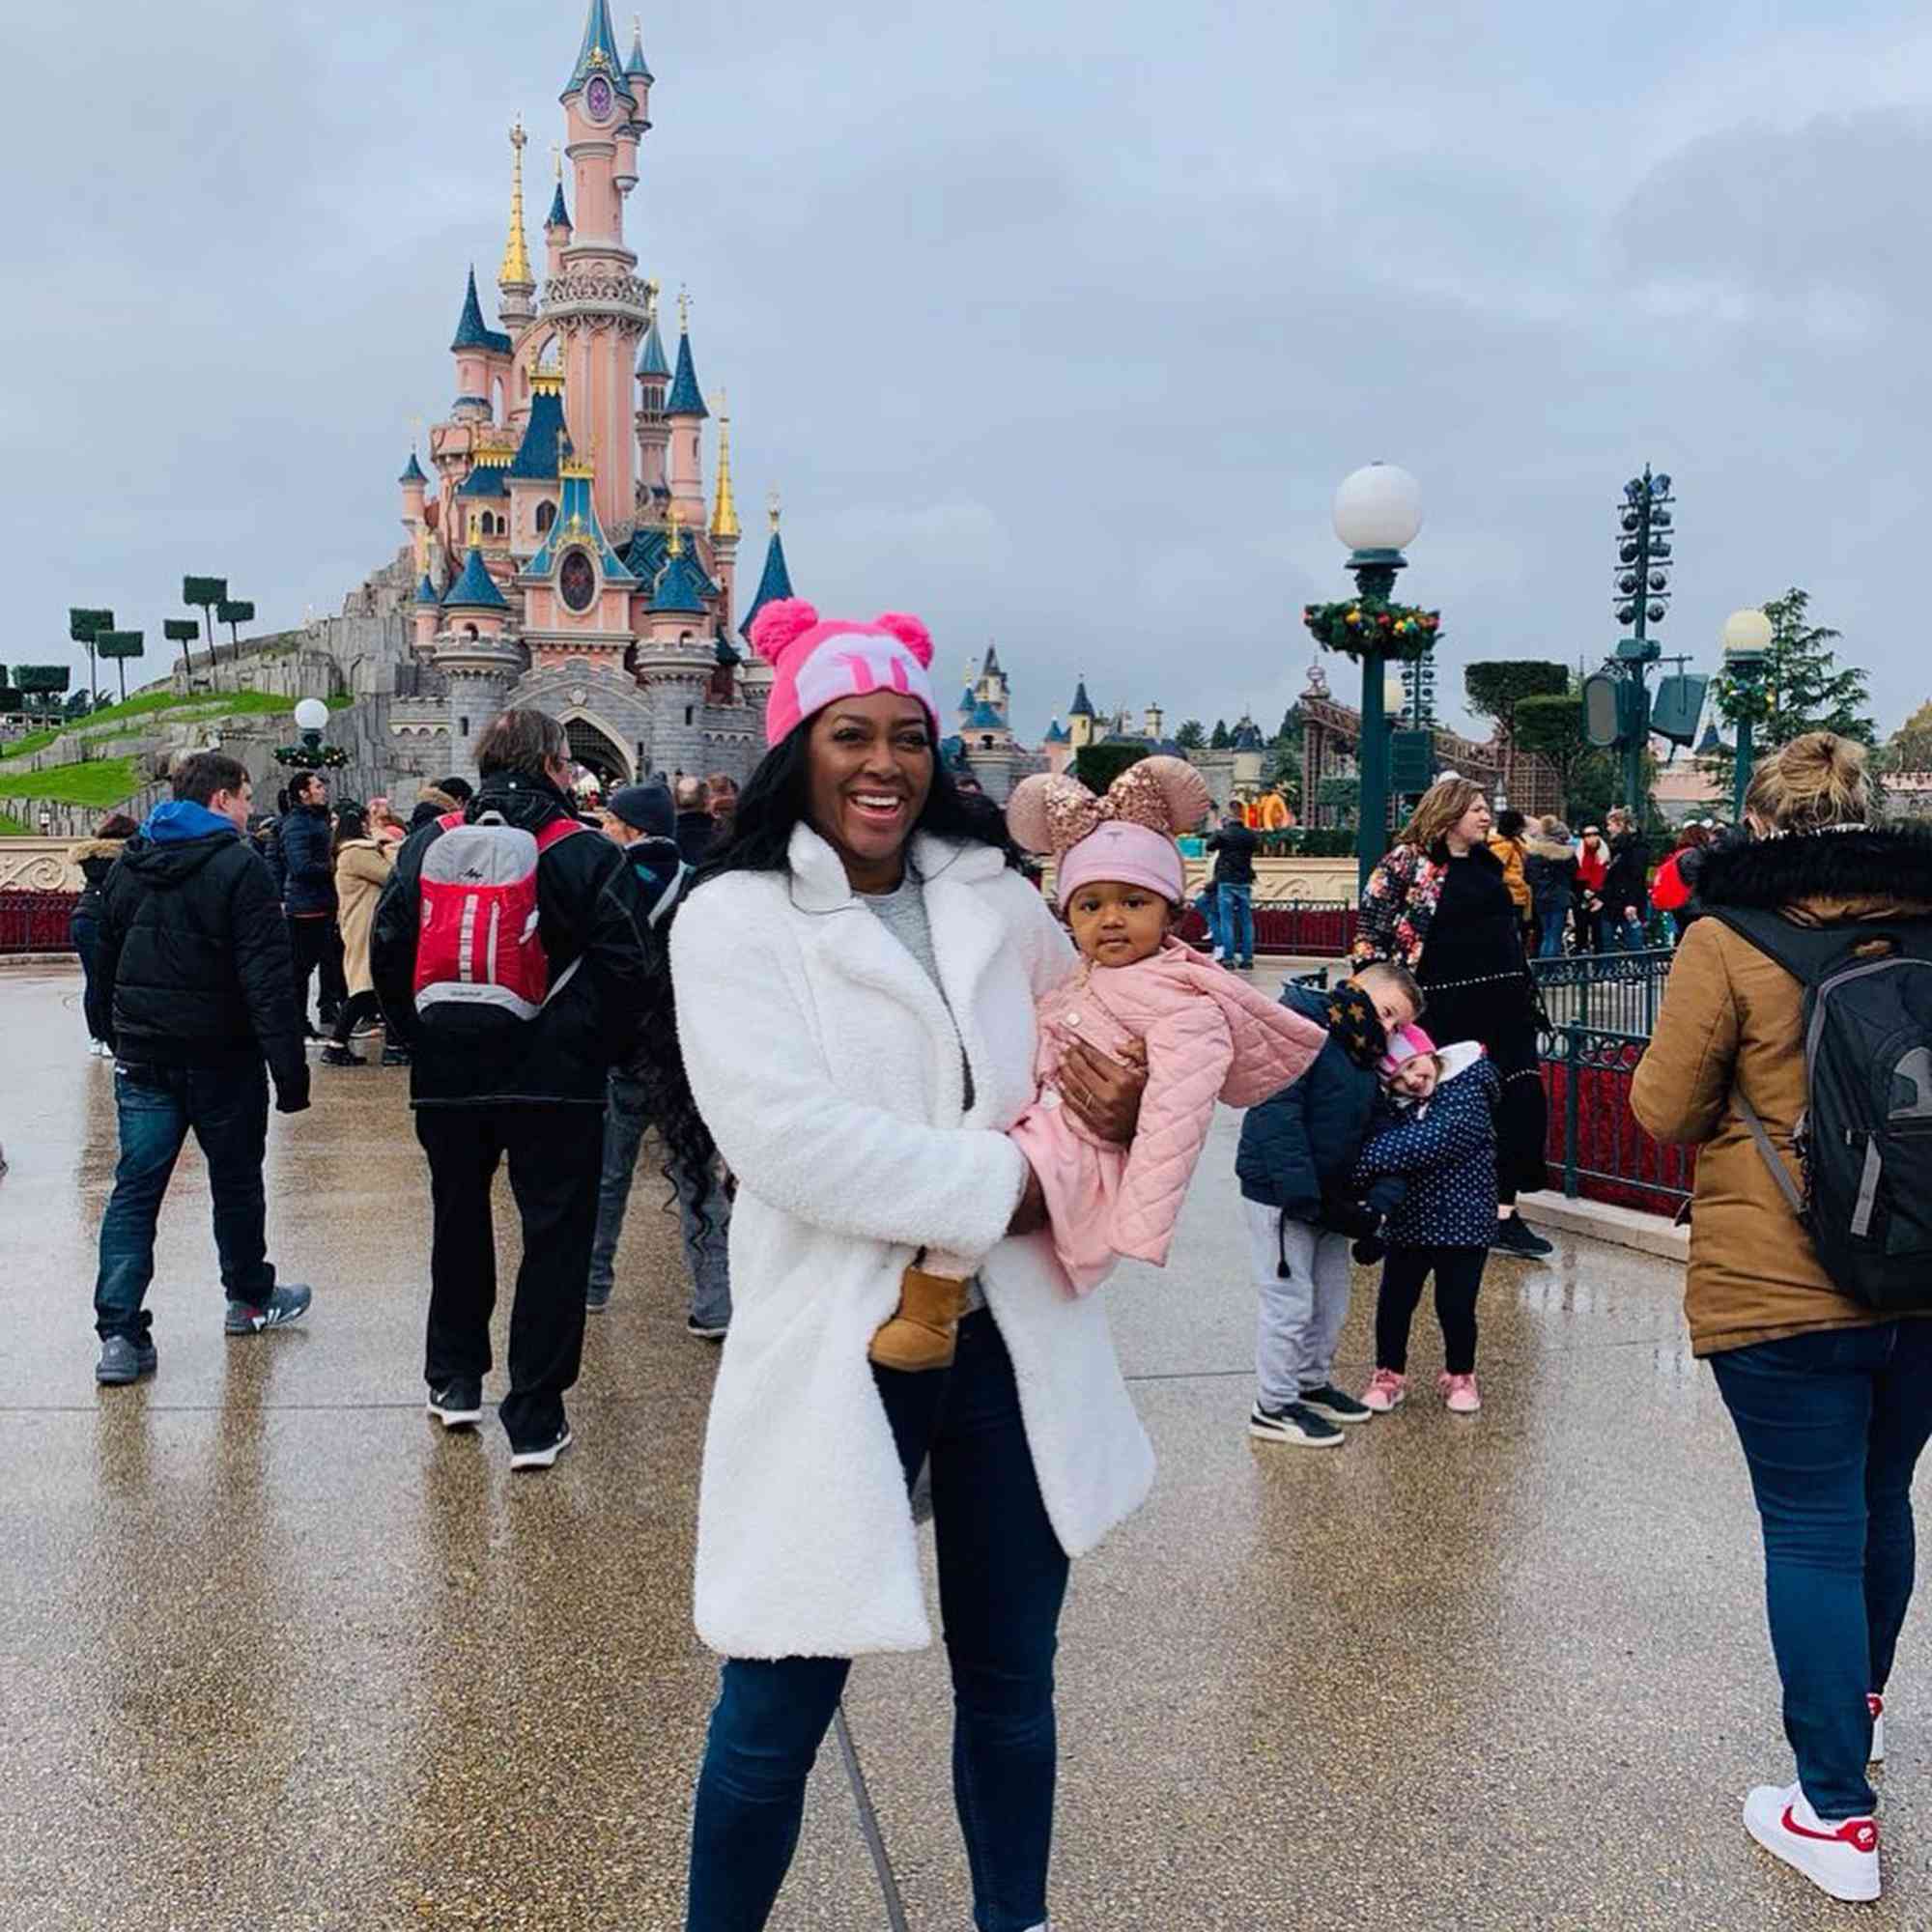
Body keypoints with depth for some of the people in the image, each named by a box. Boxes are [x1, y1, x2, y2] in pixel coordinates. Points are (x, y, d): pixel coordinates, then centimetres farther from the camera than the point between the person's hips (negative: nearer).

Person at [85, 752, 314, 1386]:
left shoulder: (126, 865, 9)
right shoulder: (239, 867, -12)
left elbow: (102, 960, 17)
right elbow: (268, 979, -18)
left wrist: (111, 1035, 25)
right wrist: (289, 1066, -17)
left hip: (143, 1058, 5)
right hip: (222, 1057, -5)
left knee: (135, 1189, 3)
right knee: (236, 1181, 14)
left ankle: (119, 1332, -5)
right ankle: (249, 1298, 31)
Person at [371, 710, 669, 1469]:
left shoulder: (426, 846, 5)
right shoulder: (586, 855, -8)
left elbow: (388, 952, 6)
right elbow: (623, 967, -13)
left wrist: (418, 1037, 14)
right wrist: (596, 1050, -1)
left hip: (447, 1075, 4)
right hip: (554, 1079, -4)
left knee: (459, 1222, 22)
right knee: (555, 1237, 3)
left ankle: (454, 1380, 35)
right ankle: (535, 1421, 3)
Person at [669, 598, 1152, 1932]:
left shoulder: (994, 897, 6)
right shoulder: (735, 919, -7)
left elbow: (1101, 1043, 17)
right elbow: (787, 1135, -19)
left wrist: (1130, 1108, -7)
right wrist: (1005, 1185, -20)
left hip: (1011, 1337, 5)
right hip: (837, 1345, -4)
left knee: (1012, 1682, 18)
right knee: (779, 1705, 4)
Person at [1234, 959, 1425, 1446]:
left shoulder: (1363, 1055, 12)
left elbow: (1367, 1131, 11)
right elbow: (1277, 1114, -25)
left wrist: (1373, 1199, -5)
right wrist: (1305, 1196, -28)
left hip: (1328, 1196, 9)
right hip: (1279, 1194, -9)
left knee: (1332, 1299, 17)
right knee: (1290, 1301, -3)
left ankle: (1312, 1383, 34)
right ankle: (1274, 1407, 8)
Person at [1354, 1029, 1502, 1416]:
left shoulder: (1469, 1093, -14)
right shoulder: (1393, 1106, 2)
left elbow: (1429, 1142, -26)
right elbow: (1379, 1142, -13)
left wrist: (1366, 1162, -29)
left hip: (1463, 1222, -4)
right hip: (1407, 1221, 4)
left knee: (1456, 1306, 4)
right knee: (1394, 1303, 6)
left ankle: (1460, 1376, 27)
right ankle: (1389, 1376, 26)